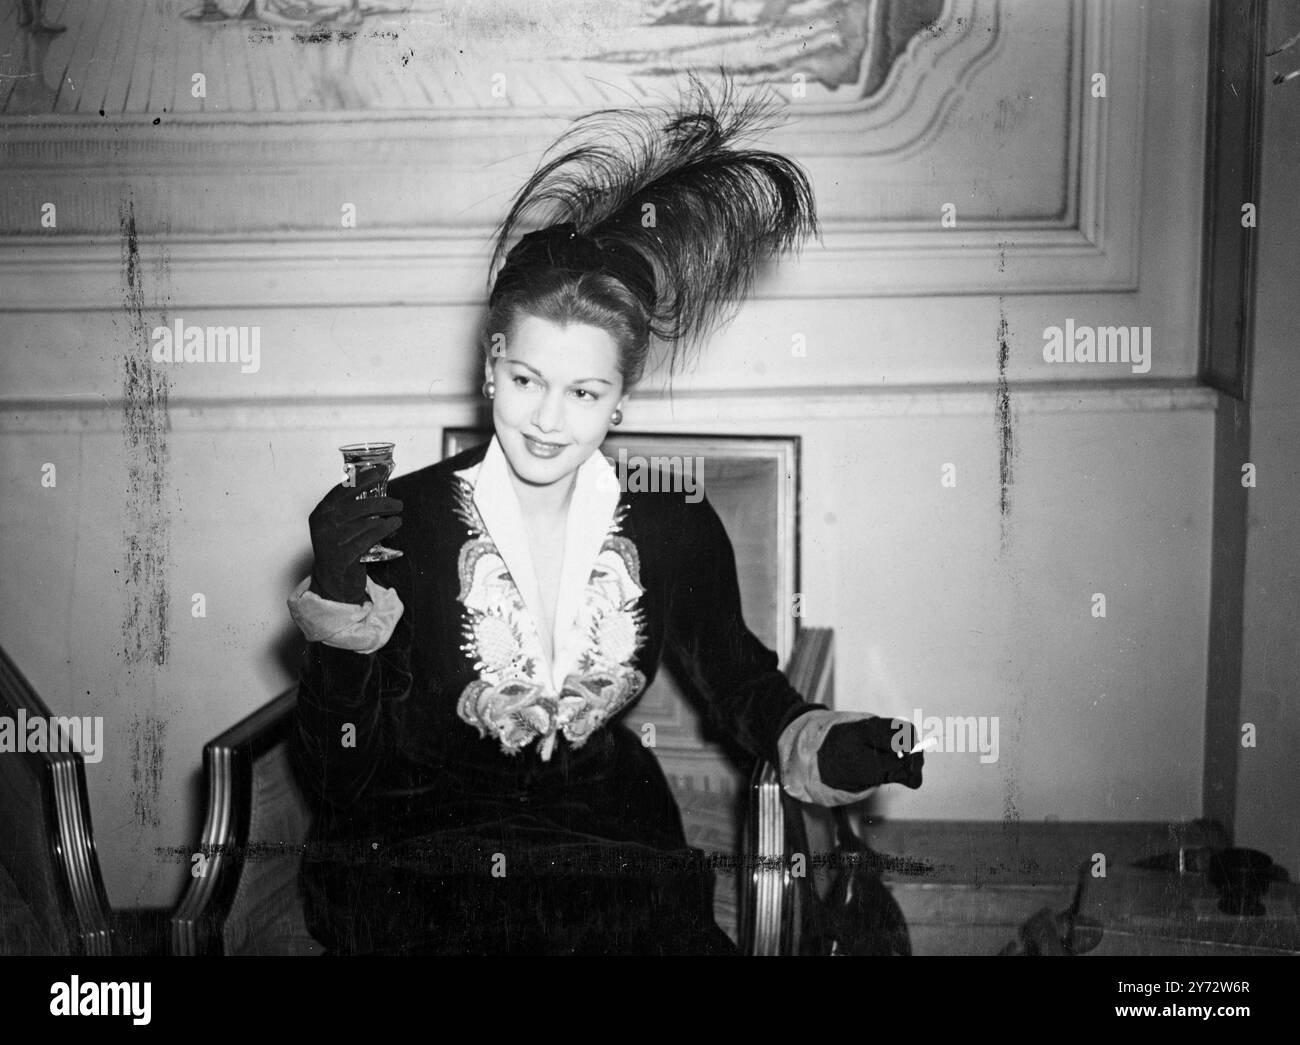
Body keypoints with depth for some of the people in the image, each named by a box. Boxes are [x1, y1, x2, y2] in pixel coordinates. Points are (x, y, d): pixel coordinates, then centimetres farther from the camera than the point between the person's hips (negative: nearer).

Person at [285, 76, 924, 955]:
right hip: (420, 862, -1)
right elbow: (337, 782, -8)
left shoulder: (676, 530, -2)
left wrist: (834, 749, -7)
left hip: (613, 860, 1)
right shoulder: (403, 520, -9)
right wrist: (339, 602, -23)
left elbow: (743, 686, 14)